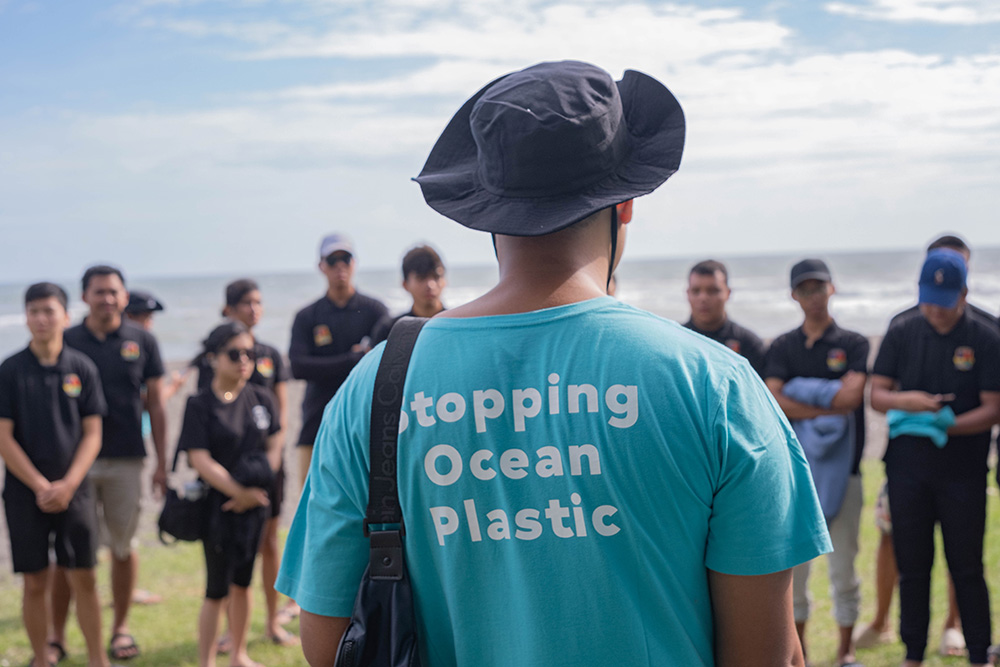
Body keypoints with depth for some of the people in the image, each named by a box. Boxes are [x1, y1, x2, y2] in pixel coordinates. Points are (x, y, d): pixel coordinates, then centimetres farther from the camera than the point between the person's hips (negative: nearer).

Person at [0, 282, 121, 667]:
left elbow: (92, 434, 1)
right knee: (35, 582, 5)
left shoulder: (82, 369, 1)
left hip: (74, 490, 1)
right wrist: (41, 486, -11)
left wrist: (67, 485, -11)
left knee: (83, 578, 2)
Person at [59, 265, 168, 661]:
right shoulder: (67, 342, 3)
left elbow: (156, 406, 7)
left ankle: (121, 629, 22)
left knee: (123, 546, 8)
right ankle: (56, 635, 10)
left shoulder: (141, 342, 5)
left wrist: (161, 463, 4)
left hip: (126, 460, 1)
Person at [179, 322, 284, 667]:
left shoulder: (262, 399, 4)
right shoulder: (200, 404, -9)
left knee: (242, 582, 15)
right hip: (218, 504, -4)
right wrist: (239, 491, -19)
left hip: (254, 503, 4)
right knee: (217, 589, -2)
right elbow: (200, 460, -14)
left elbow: (274, 448, 5)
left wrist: (255, 492, -7)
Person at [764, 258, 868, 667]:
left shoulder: (854, 344, 5)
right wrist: (824, 411, -12)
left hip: (841, 465, -1)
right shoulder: (782, 347, 8)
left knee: (843, 564, 3)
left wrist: (802, 392, -7)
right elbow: (773, 402, -6)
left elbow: (852, 395, -11)